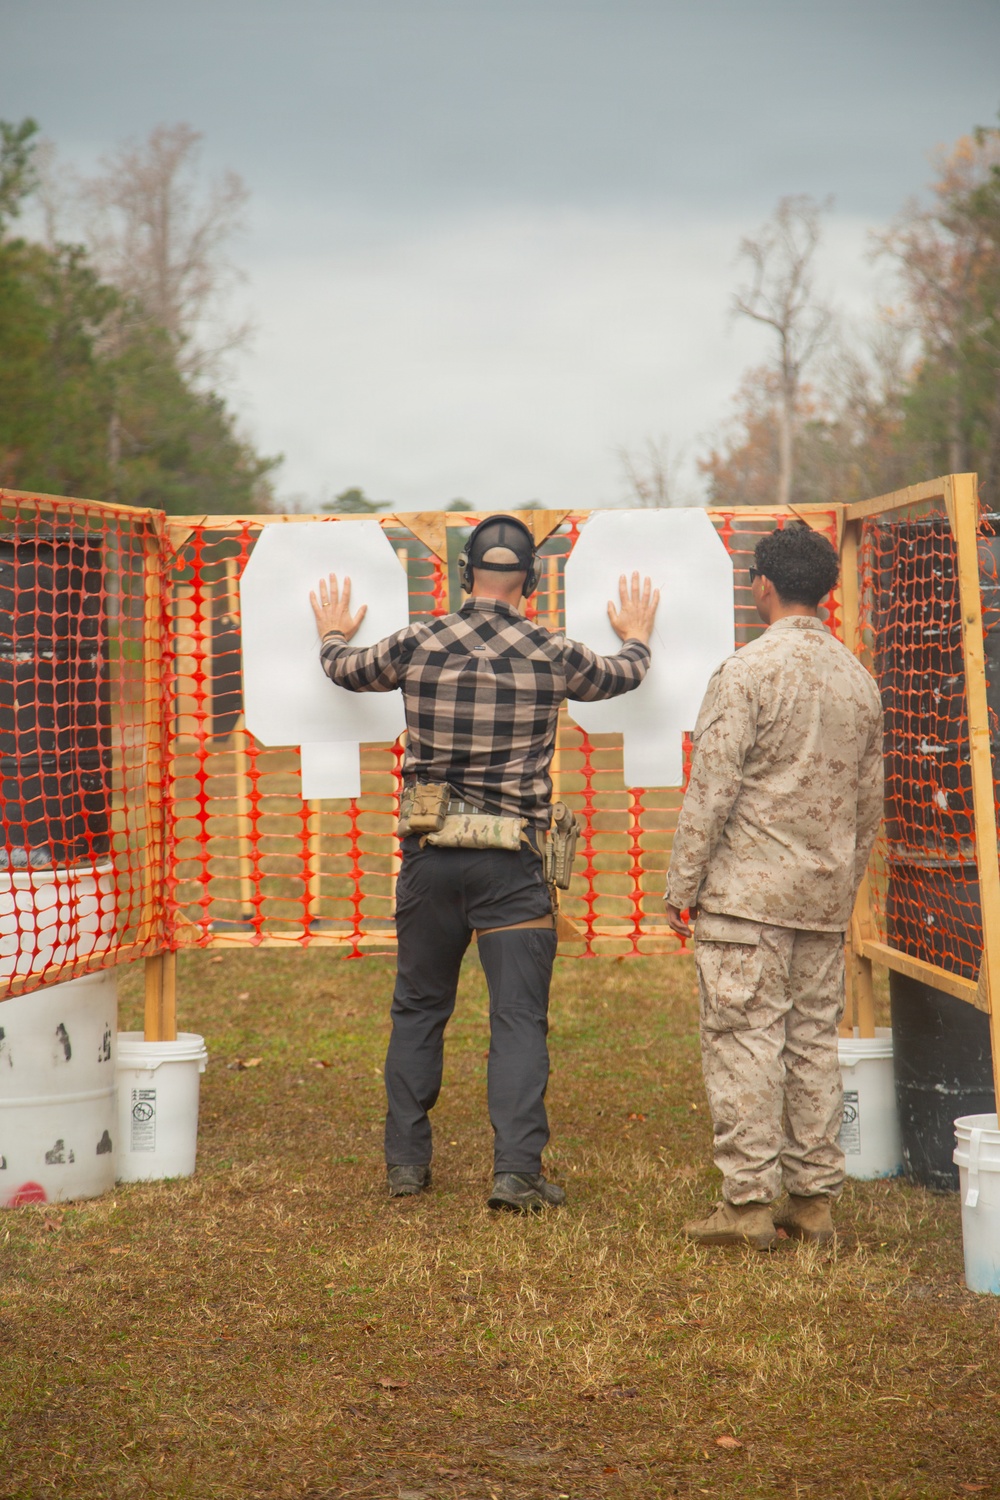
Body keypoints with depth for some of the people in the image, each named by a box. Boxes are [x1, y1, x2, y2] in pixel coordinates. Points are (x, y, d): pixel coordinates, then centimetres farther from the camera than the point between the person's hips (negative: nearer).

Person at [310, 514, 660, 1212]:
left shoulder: (417, 646, 0)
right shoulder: (553, 655, -2)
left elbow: (345, 670, 20)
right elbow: (626, 675, 19)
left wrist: (334, 635, 43)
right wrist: (636, 636, 41)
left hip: (430, 853, 2)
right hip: (512, 859, -2)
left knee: (419, 1009, 15)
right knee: (519, 1016, 0)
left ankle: (407, 1161, 19)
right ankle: (517, 1171, -7)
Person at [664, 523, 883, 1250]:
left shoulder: (749, 670, -11)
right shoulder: (859, 678, 10)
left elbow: (713, 789, -13)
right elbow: (869, 801, 15)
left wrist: (682, 885, -6)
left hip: (748, 890, -6)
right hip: (824, 895, 6)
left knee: (745, 1039, -3)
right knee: (814, 1041, 10)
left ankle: (749, 1202, -2)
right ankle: (815, 1198, 14)